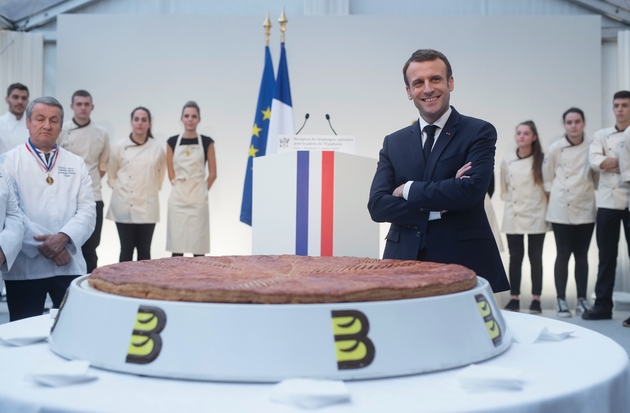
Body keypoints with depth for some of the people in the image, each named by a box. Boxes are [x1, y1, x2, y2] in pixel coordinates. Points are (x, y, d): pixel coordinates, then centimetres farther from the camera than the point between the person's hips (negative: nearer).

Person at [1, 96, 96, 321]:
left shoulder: (76, 164, 11)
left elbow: (87, 211, 2)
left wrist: (63, 237, -15)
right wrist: (41, 244, -15)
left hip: (69, 265, 2)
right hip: (25, 266, -2)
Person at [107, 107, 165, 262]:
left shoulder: (157, 149, 1)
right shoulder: (119, 147, -1)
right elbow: (112, 175, 8)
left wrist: (151, 191, 7)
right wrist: (120, 190, 1)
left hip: (147, 207, 1)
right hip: (124, 207, -1)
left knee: (144, 250, 6)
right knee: (126, 249, 4)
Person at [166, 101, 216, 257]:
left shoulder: (207, 142, 2)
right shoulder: (172, 142, 5)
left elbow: (212, 173, 5)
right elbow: (171, 173, 7)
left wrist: (202, 191, 3)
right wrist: (181, 188, 2)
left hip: (198, 198, -1)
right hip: (178, 198, 1)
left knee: (198, 244, 1)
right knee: (176, 243, 2)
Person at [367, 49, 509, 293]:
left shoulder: (479, 132, 0)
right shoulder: (393, 142, 10)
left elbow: (471, 190, -16)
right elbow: (377, 205, -1)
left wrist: (409, 190, -7)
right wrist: (437, 208, -12)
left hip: (463, 262, -2)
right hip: (405, 261, 3)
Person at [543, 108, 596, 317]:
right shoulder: (556, 148, -4)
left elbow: (598, 175, 10)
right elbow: (547, 177, 3)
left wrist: (591, 192, 5)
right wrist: (554, 196, 2)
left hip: (585, 209, 2)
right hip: (561, 210, -2)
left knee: (582, 255, 8)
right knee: (563, 255, 0)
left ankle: (582, 299, 17)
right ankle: (561, 300, 8)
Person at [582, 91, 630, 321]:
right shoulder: (601, 135, 11)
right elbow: (594, 161, -6)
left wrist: (610, 163, -13)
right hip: (607, 202, 2)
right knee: (606, 256, 7)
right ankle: (603, 305, 13)